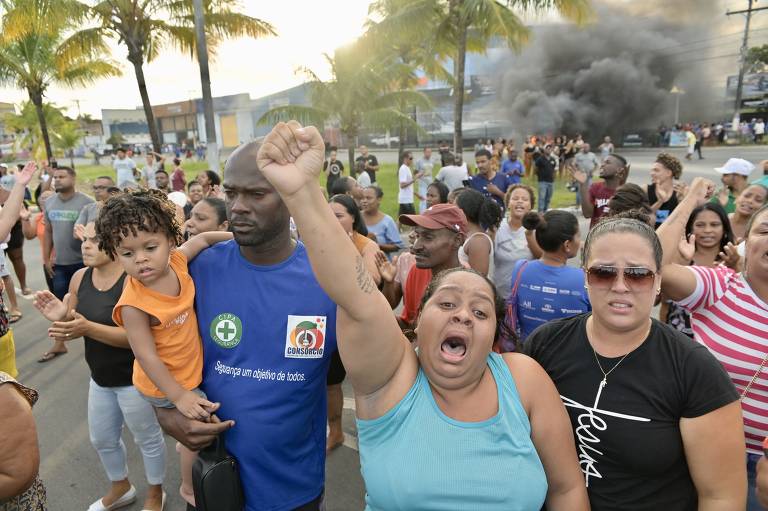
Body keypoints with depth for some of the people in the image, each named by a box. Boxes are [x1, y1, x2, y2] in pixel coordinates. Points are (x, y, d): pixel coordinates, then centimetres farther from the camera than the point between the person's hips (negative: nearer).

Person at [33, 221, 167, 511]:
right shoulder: (79, 278, -3)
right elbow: (71, 331, 5)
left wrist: (88, 328, -34)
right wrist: (59, 319, -16)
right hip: (100, 379, 8)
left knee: (147, 439, 15)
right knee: (102, 439, 26)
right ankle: (121, 488, 53)